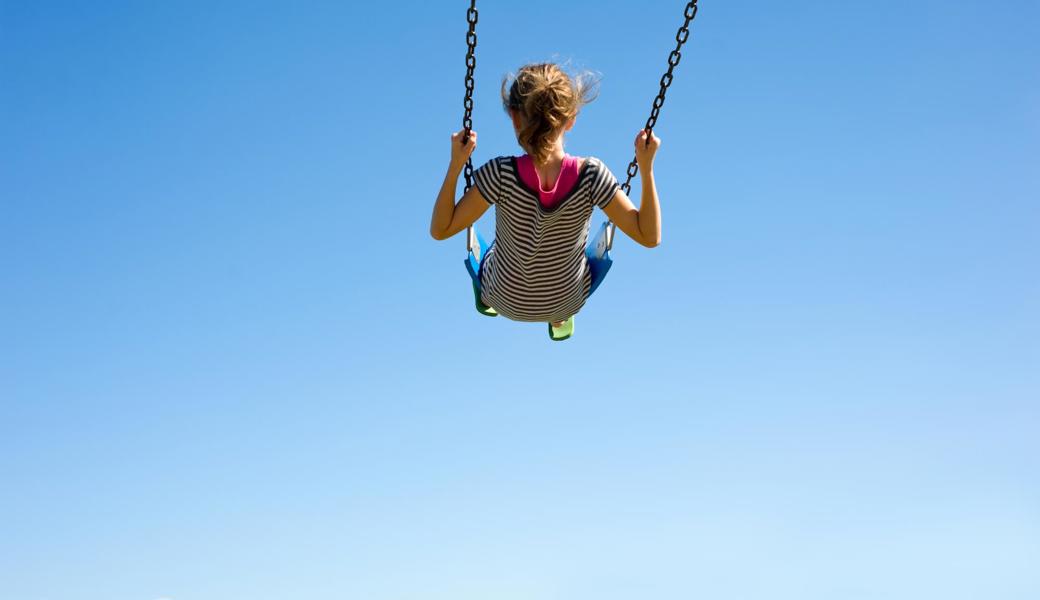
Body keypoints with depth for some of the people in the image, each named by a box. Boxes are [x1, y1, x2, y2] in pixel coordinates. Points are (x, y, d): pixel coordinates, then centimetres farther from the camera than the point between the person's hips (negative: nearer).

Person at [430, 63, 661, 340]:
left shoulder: (501, 174, -33)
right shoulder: (590, 175, -31)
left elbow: (440, 230, -24)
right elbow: (650, 236, -24)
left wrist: (456, 163, -26)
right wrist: (646, 167, -26)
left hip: (507, 301, -1)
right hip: (570, 301, 1)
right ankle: (560, 321, 60)